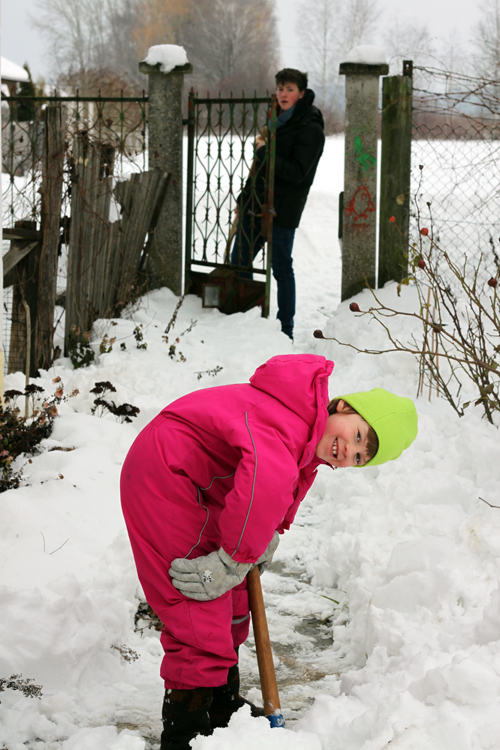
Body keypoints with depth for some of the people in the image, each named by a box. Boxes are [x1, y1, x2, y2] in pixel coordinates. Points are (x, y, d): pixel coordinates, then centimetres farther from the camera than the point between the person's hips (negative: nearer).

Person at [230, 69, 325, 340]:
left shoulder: (310, 130, -13)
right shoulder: (279, 121, 14)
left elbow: (296, 172, -21)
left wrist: (264, 152, -22)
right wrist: (245, 196, 21)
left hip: (282, 211, -9)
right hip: (255, 206, 9)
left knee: (281, 269, -1)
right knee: (238, 262, 12)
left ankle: (285, 331, 9)